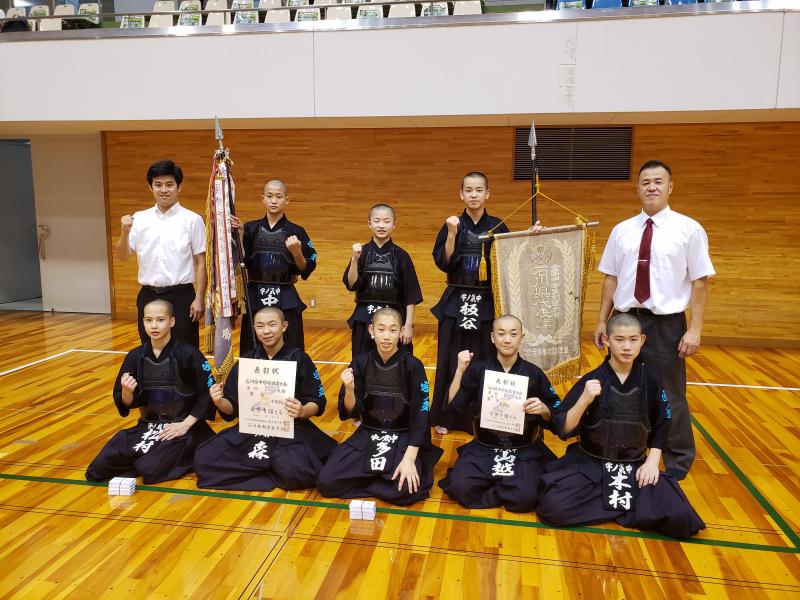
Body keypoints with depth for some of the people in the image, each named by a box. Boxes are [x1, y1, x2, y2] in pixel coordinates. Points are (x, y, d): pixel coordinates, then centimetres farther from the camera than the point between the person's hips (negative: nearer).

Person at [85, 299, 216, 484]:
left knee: (150, 468, -27)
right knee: (99, 469, -11)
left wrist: (185, 425, -16)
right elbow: (126, 404, 5)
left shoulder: (189, 354, -13)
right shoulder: (136, 356, 0)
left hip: (181, 427, -4)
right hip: (148, 425, 5)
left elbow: (207, 395, -10)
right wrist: (127, 392, -18)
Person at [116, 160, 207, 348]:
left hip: (181, 296, -3)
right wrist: (125, 232, -16)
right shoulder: (139, 219, 6)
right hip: (148, 296, 3)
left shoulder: (192, 220, -3)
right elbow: (123, 256, 3)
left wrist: (199, 298, -8)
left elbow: (201, 262, -3)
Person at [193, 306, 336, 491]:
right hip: (251, 428, 4)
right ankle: (271, 468, -3)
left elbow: (318, 403, -4)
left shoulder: (299, 359, -3)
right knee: (203, 460, -17)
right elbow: (232, 408, 7)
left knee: (295, 472, -35)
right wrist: (220, 402, -17)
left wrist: (302, 411, -26)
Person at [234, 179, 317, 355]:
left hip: (286, 301, -1)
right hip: (255, 298, 2)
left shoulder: (296, 232, 1)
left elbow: (306, 270, 1)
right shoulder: (251, 229, 6)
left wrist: (296, 252, -16)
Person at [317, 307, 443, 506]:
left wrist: (409, 459, -23)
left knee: (406, 489, -30)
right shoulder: (360, 363, -4)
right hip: (367, 435, 3)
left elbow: (420, 414, -13)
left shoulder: (413, 366, -11)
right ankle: (381, 480, 6)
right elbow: (351, 412, -4)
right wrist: (349, 390, -27)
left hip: (404, 438, -2)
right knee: (326, 482, -15)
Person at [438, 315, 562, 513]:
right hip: (483, 448, 1)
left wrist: (544, 410, -18)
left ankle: (487, 490, 3)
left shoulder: (534, 373, 0)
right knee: (460, 488, -24)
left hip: (524, 451, -1)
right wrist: (460, 370, -18)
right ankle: (499, 485, 5)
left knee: (525, 498, -27)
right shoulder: (478, 369, 0)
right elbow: (453, 406, -9)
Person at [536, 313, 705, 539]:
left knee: (679, 518, -21)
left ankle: (611, 501, 1)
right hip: (589, 463, -1)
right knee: (553, 506, -26)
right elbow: (563, 430, -13)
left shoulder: (650, 380, -2)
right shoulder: (592, 380, -10)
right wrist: (584, 400, -27)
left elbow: (661, 427, 10)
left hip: (635, 466, 2)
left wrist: (652, 461, -3)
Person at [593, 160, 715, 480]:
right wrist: (602, 320, 6)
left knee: (670, 396, 9)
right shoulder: (622, 231, 5)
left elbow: (699, 282, -7)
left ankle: (677, 463, 31)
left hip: (667, 323, -3)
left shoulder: (689, 229, -5)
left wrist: (695, 329, -11)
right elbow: (611, 278, 7)